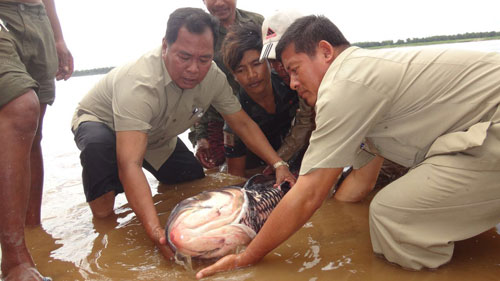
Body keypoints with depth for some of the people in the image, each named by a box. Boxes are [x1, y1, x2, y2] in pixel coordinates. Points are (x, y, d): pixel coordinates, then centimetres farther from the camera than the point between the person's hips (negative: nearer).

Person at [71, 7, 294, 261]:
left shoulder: (213, 77, -22)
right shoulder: (139, 84, -44)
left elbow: (243, 124, -12)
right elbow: (129, 166, -51)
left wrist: (278, 164, -24)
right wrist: (157, 233, -61)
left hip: (156, 136, 6)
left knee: (196, 180, -1)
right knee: (99, 145, -39)